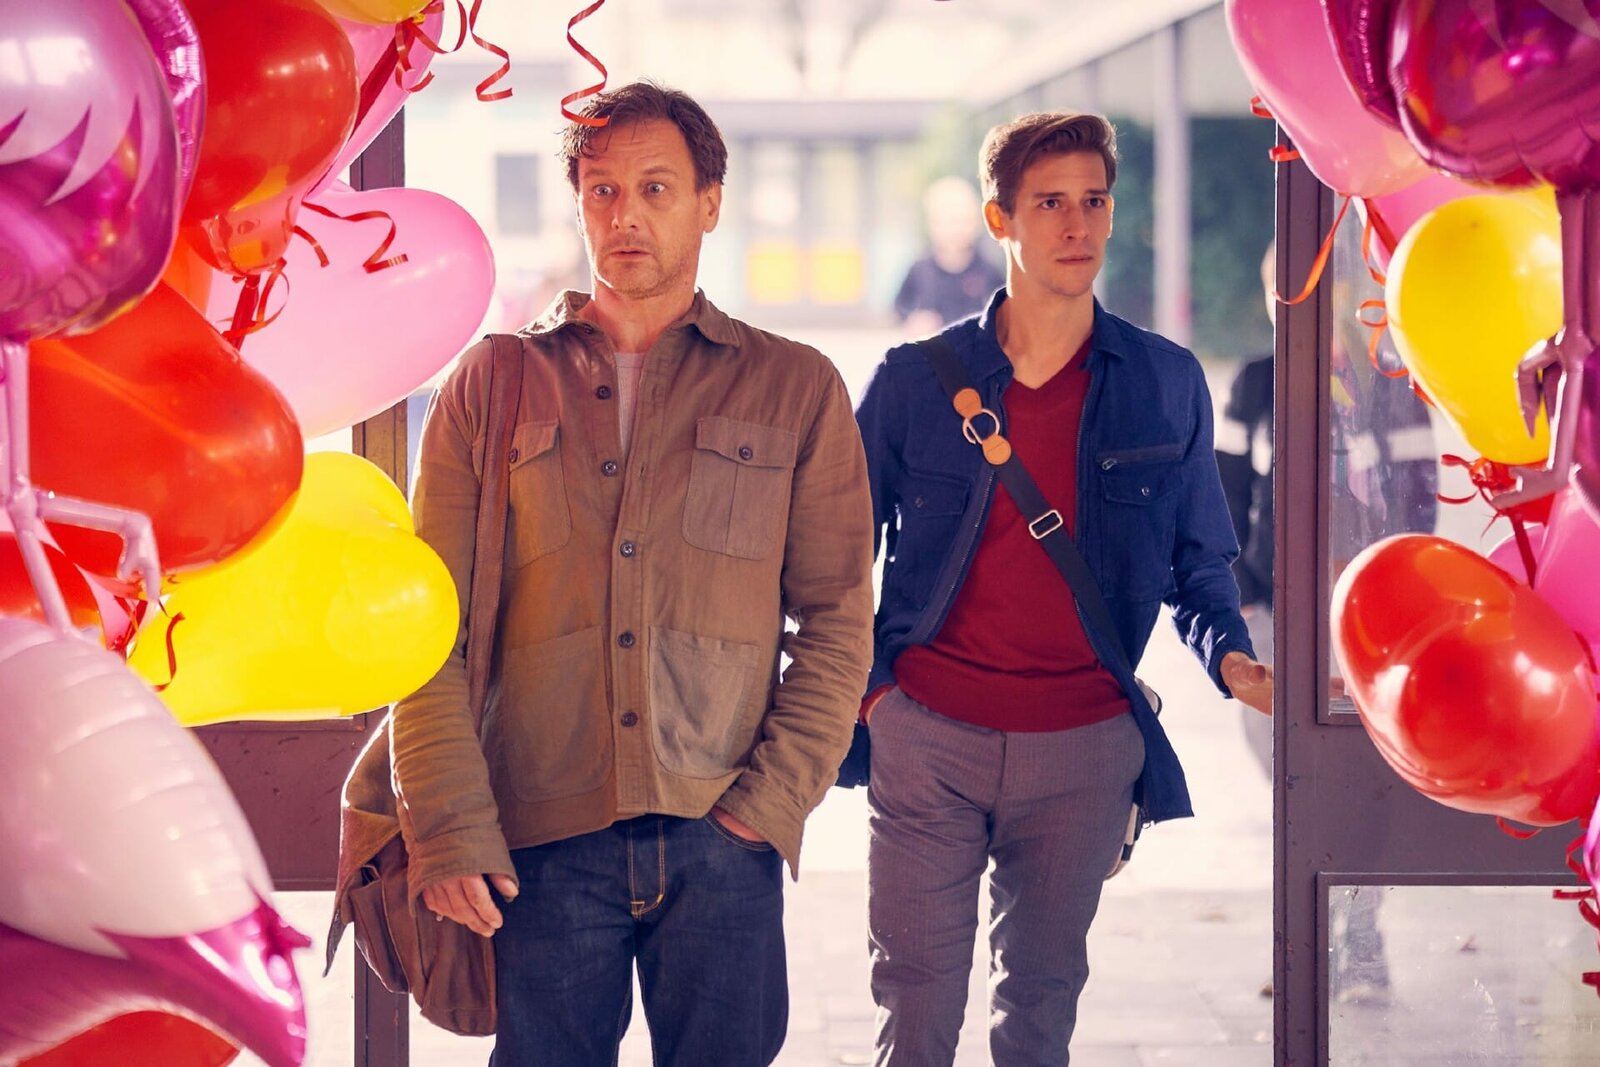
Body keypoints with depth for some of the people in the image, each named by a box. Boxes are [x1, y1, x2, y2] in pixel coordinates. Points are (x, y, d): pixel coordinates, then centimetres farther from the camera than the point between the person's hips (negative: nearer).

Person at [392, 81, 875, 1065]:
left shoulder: (796, 390, 9)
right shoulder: (495, 384, 9)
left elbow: (839, 617, 7)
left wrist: (776, 798, -6)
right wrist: (448, 829, -6)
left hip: (721, 841, 0)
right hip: (539, 840, 0)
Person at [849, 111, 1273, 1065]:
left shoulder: (1167, 385, 4)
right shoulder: (915, 380, 1)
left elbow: (1199, 560, 10)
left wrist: (1231, 657, -9)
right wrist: (867, 685, -3)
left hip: (1084, 748, 1)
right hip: (928, 736, -1)